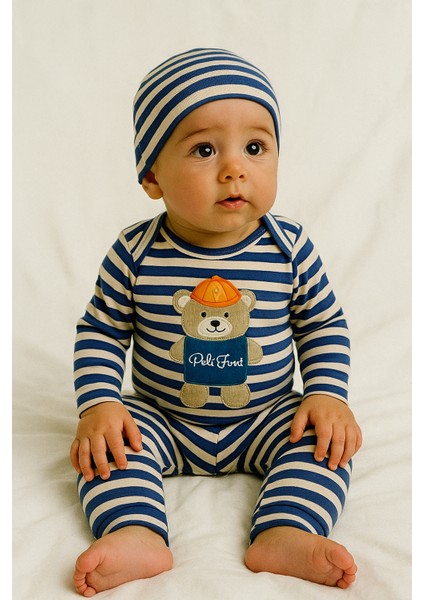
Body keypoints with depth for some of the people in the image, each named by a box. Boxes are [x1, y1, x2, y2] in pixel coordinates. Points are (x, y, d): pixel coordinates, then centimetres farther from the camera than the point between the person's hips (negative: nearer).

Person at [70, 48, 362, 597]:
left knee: (326, 437, -21)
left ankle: (285, 534, -32)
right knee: (103, 442, -22)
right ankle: (137, 535, -33)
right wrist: (98, 403, -17)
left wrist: (327, 394, -12)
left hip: (267, 419, 1)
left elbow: (324, 325, 1)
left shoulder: (290, 248, -11)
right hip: (162, 421, 0)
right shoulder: (135, 253, -13)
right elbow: (101, 331, -3)